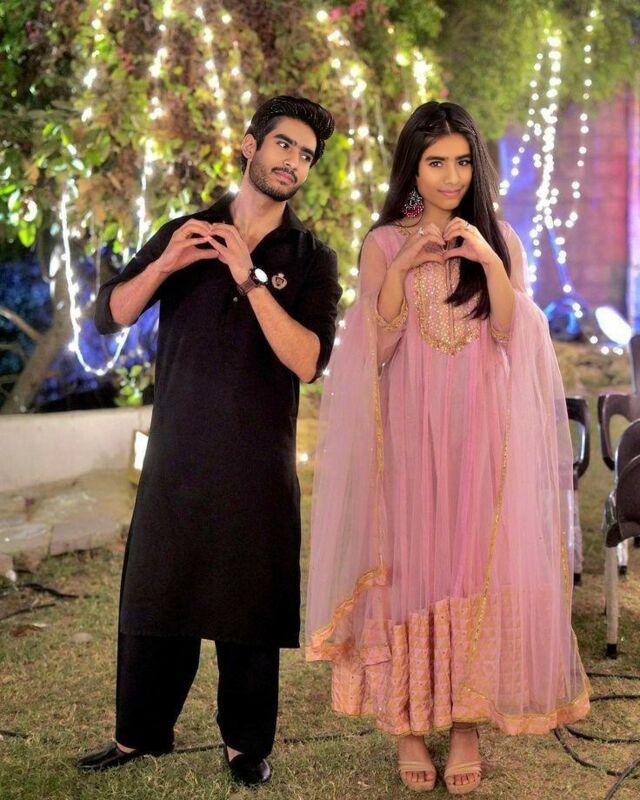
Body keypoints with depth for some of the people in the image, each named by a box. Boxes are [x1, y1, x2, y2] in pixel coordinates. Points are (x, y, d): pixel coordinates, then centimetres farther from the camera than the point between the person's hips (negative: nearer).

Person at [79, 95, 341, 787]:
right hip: (175, 453, 2)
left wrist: (252, 279, -19)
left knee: (249, 607, 4)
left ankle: (244, 744, 20)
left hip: (258, 464, -2)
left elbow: (307, 360, -12)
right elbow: (109, 316, 3)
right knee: (153, 597, 8)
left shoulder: (311, 258, 3)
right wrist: (161, 266, -14)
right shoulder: (185, 233, 9)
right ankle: (140, 734, 23)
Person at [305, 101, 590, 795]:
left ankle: (466, 721, 9)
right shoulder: (384, 242, 4)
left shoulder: (498, 240, 8)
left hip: (479, 432, 1)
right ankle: (407, 723, 10)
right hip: (409, 431, -1)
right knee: (408, 563, -1)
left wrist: (490, 262, -15)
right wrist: (401, 267, -13)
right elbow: (376, 349, -2)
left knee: (476, 565, -1)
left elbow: (509, 336, -2)